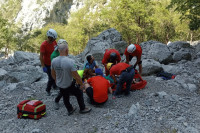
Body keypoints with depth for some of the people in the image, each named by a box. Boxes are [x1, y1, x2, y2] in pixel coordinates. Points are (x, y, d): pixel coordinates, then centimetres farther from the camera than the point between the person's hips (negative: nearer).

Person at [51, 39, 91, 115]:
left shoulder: (54, 61, -12)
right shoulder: (70, 62, -30)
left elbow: (53, 74, 4)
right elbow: (76, 76, -25)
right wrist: (81, 84, -9)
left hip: (59, 85, 5)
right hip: (69, 85, -5)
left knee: (65, 98, 26)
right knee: (79, 94, 20)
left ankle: (70, 110, 46)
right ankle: (82, 109, 36)